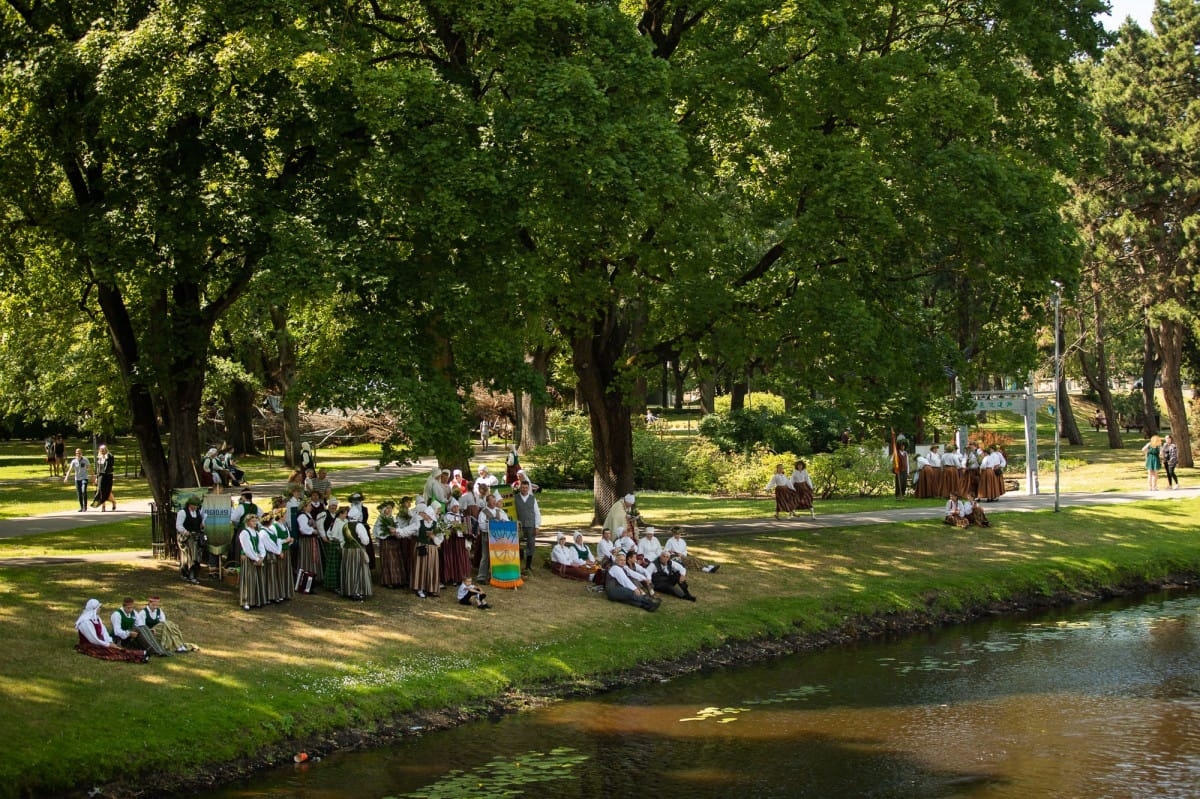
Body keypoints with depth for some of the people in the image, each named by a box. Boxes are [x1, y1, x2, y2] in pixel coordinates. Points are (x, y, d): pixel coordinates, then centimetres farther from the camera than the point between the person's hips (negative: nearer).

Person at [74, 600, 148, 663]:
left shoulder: (96, 618, 10)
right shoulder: (86, 622, -20)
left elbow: (103, 631, 6)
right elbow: (93, 639, -22)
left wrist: (110, 642, -10)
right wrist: (108, 645, -15)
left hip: (100, 643, 9)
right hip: (89, 646, -9)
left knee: (119, 649, -16)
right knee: (114, 651, -26)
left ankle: (141, 654, -36)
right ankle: (138, 657, -42)